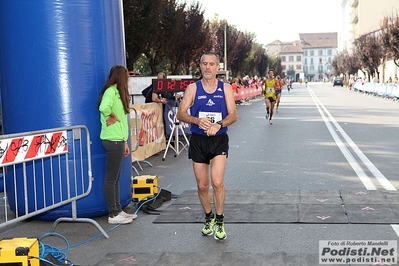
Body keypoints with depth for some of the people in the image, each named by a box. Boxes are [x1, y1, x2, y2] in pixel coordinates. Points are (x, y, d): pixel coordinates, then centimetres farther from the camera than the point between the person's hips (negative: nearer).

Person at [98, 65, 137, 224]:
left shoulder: (117, 92, 17)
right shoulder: (111, 91, -12)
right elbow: (104, 107, -35)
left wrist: (124, 142, 19)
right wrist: (112, 117, -15)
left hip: (118, 140, 10)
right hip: (113, 140, -10)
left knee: (115, 178, 15)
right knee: (111, 178, -2)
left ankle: (118, 211, 24)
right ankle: (113, 215, 5)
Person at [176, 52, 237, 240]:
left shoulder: (226, 88, 2)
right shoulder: (193, 88, 1)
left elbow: (233, 115, -3)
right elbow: (181, 114, -4)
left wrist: (219, 124, -22)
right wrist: (197, 120, -23)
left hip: (219, 140, -1)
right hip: (198, 140, 1)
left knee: (217, 182, -15)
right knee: (202, 186, 8)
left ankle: (219, 221, 4)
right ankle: (208, 218, 31)